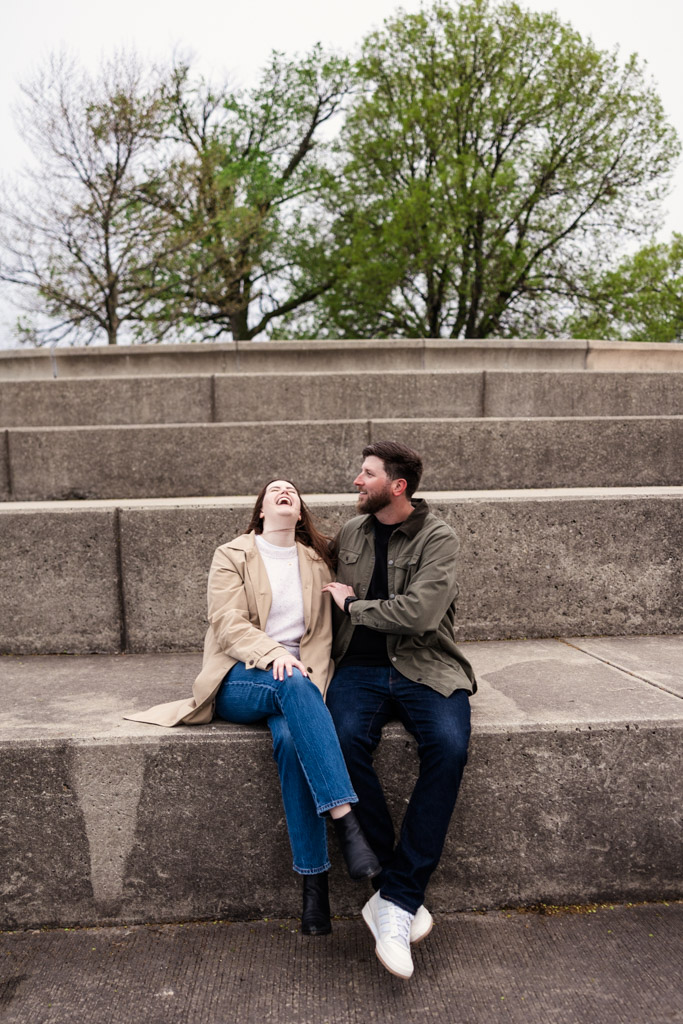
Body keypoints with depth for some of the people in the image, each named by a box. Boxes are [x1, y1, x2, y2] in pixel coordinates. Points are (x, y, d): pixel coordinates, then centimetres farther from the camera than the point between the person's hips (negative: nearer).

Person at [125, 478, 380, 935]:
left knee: (291, 739, -33)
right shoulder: (232, 556, 9)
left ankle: (315, 880, -30)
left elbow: (323, 636, 10)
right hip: (238, 682, -2)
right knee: (292, 686, -37)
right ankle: (347, 822, -43)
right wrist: (273, 653, -24)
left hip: (297, 678, 2)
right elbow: (228, 624, -5)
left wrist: (311, 685, -9)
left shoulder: (316, 563, 18)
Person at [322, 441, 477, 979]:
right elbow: (336, 602, 24)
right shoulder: (350, 533, 13)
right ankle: (404, 896, -15)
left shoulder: (438, 539, -3)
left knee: (449, 746, -31)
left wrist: (354, 604, -5)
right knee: (345, 740, -28)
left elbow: (419, 612, -17)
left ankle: (396, 899, -20)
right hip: (361, 667, 3)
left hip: (424, 668, -3)